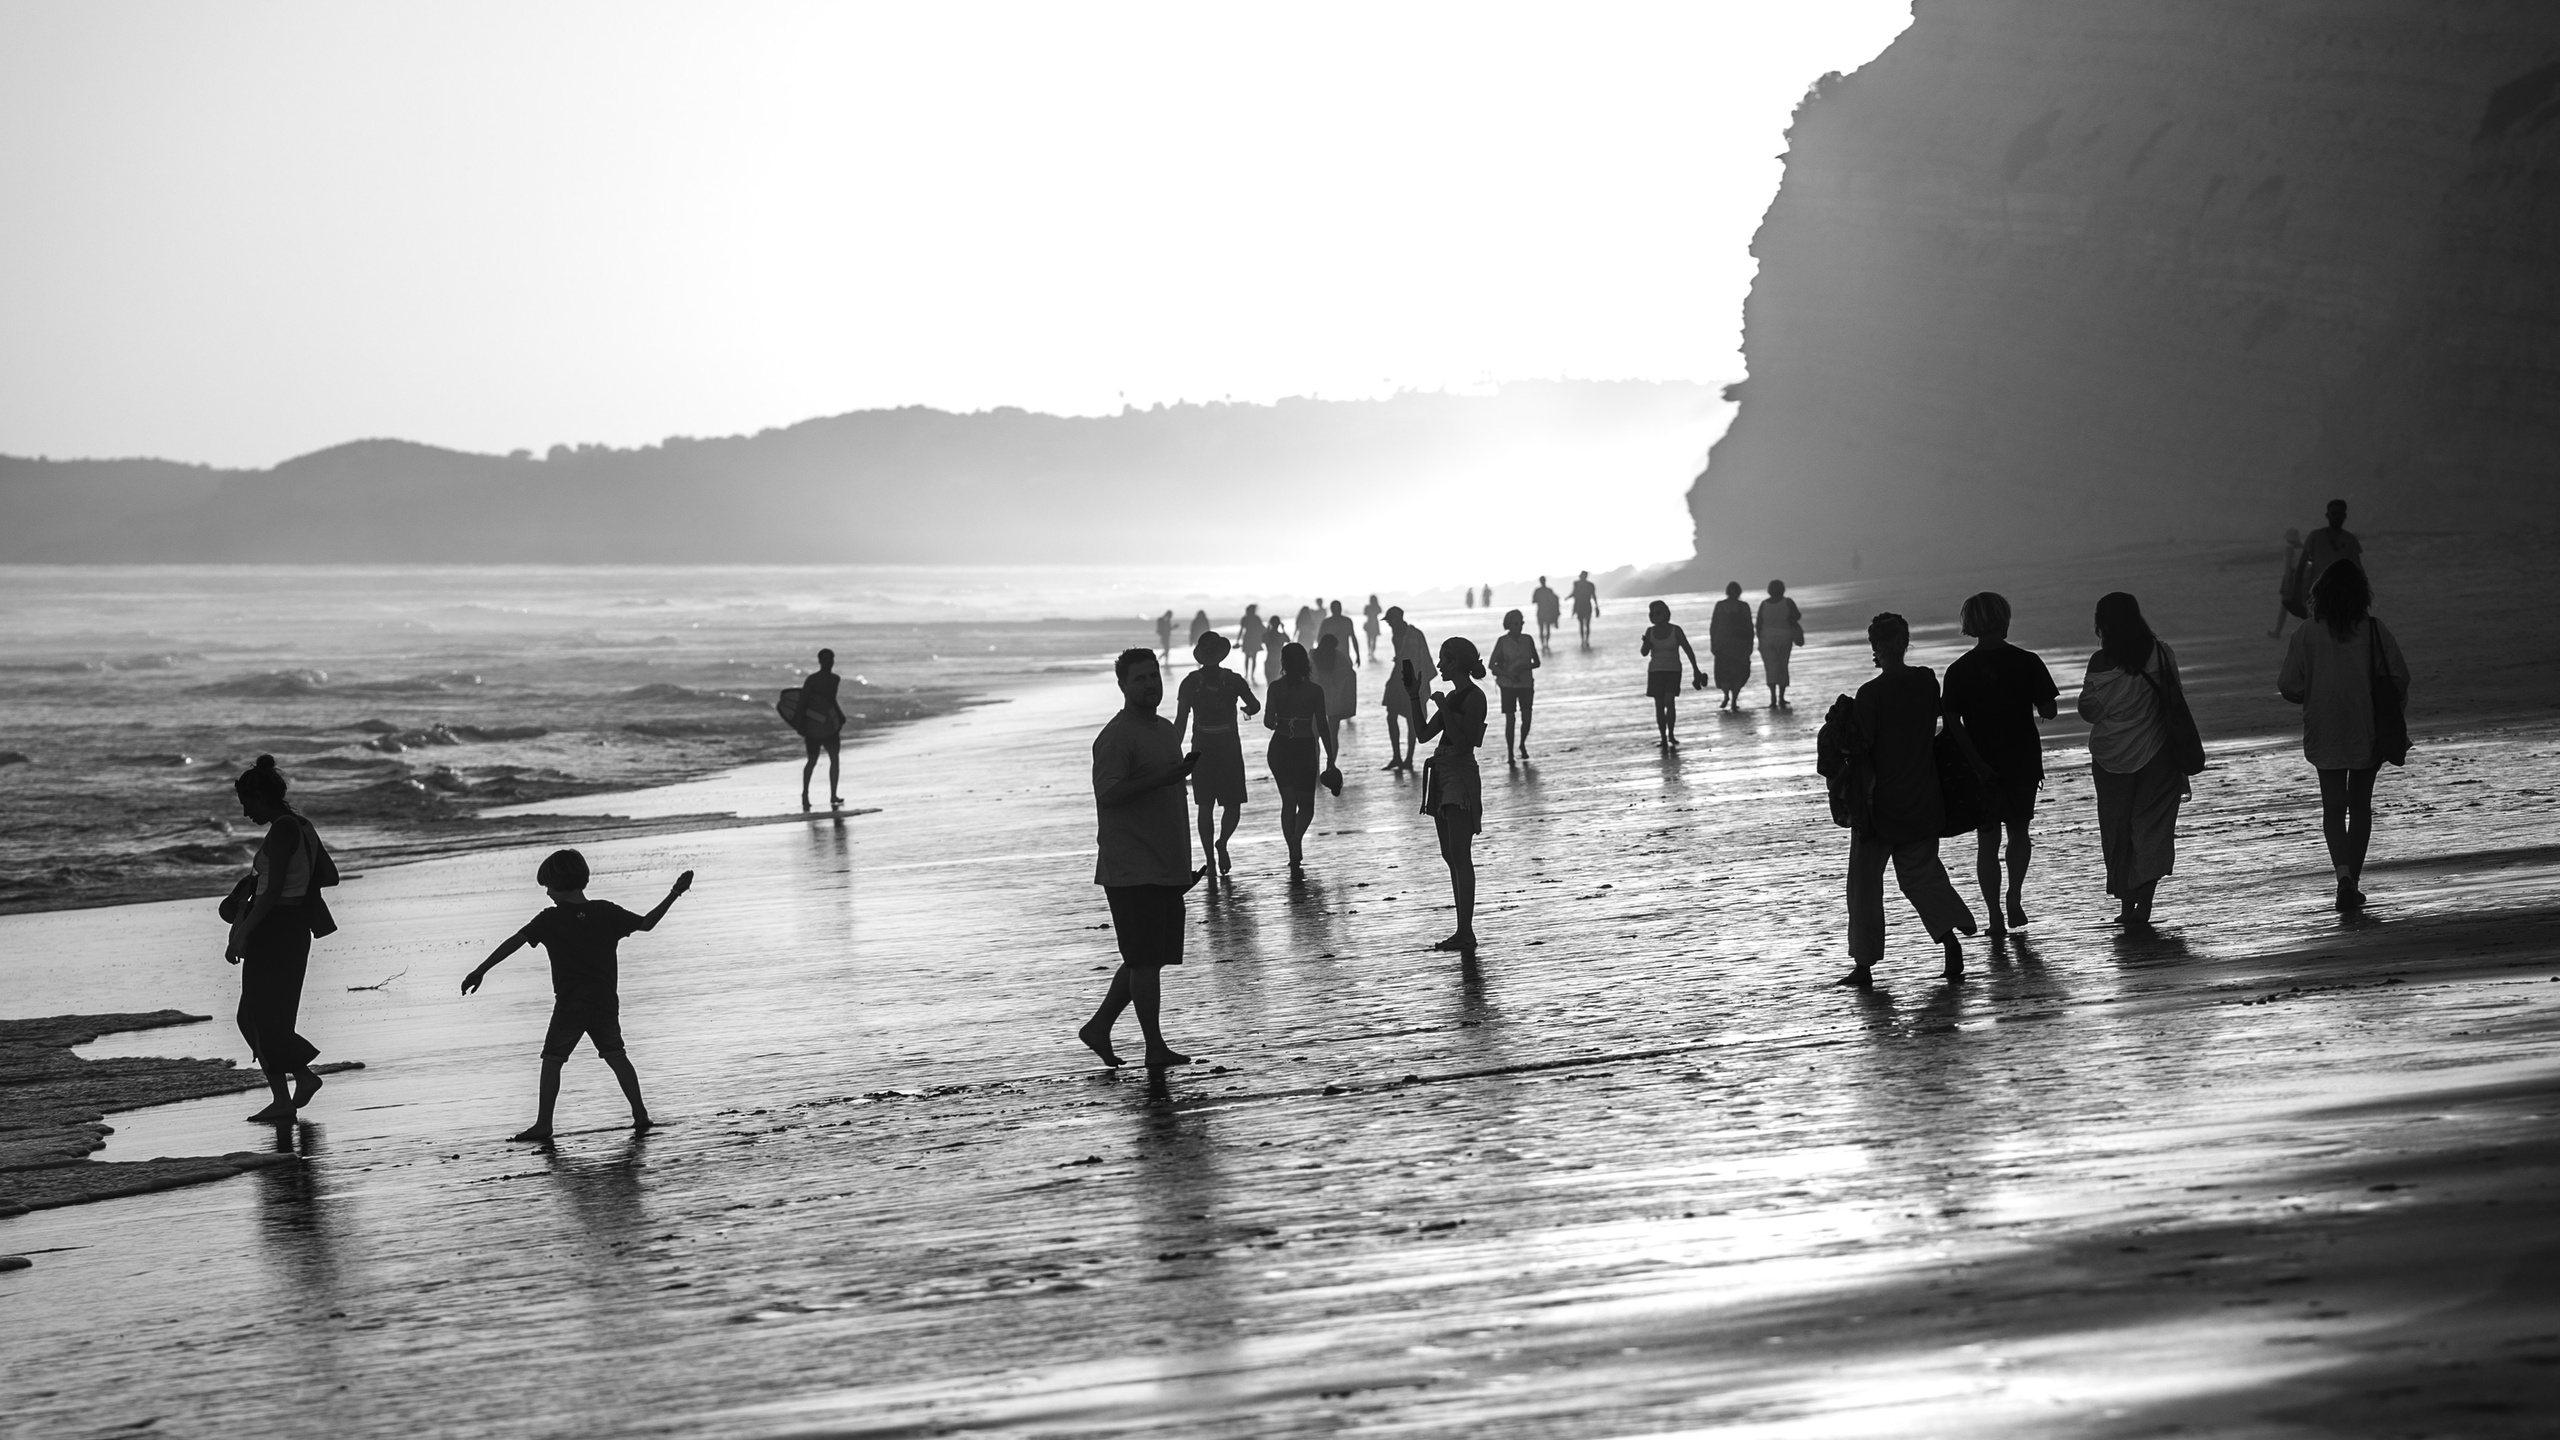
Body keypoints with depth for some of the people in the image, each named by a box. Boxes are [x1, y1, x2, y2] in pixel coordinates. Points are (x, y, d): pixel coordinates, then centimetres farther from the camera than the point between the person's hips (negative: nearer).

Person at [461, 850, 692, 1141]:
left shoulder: (551, 920, -9)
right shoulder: (606, 912, 1)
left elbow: (513, 943, -11)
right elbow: (646, 923, 9)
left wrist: (480, 971, -9)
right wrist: (674, 894, 18)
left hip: (569, 1005, -4)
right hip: (606, 1001, 4)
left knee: (552, 1060, 4)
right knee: (616, 1056, 13)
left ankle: (543, 1124, 0)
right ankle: (640, 1114, 9)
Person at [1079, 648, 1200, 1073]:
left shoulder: (1165, 729, 17)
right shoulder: (1116, 736, -12)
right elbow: (1109, 793, -23)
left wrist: (1183, 863, 27)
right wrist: (1163, 778, -32)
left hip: (1166, 868, 9)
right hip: (1133, 869, -9)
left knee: (1146, 957, 12)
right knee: (1146, 959, -5)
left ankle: (1099, 1027, 22)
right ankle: (1155, 1047, 1)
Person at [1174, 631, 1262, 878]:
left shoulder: (1190, 682, -4)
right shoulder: (1232, 680, -6)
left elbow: (1180, 723, -4)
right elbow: (1255, 706, -3)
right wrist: (1246, 709, 21)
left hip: (1202, 751, 1)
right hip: (1229, 749, -1)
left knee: (1205, 806, 9)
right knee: (1233, 804, 8)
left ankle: (1210, 857, 6)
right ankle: (1222, 842, -16)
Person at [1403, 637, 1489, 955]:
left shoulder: (1474, 697, -11)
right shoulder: (1452, 697, 15)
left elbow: (1464, 742, -18)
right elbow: (1423, 735, 17)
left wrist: (1444, 709, -18)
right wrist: (1414, 696, 13)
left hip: (1461, 778, -10)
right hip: (1442, 775, 10)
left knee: (1460, 856, -13)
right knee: (1450, 857, 9)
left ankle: (1466, 932, -16)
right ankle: (1463, 932, 11)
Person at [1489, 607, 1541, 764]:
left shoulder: (1527, 639, 2)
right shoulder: (1502, 642, -5)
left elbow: (1536, 662, 6)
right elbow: (1493, 665, -4)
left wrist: (1525, 666, -15)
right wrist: (1508, 674, -19)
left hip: (1526, 684, 2)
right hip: (1508, 685, -2)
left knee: (1527, 717, 0)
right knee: (1510, 718, -4)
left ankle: (1522, 745, 26)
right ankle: (1510, 753, 5)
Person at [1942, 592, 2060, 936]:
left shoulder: (1959, 671, -6)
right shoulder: (2026, 662, -8)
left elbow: (1952, 722, -13)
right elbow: (2049, 711, -7)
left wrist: (1978, 762, -12)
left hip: (1982, 768, 0)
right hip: (2023, 763, 0)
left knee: (1987, 842, 8)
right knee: (2019, 832, 20)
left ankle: (1995, 917, 7)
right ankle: (2015, 900, 11)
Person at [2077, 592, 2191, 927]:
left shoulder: (2102, 662, -15)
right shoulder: (2161, 653, -5)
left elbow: (2088, 710, -9)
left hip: (2113, 757, -2)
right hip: (2157, 755, 2)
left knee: (2118, 827, 11)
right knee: (2153, 824, 7)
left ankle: (2127, 904, 15)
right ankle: (2144, 902, -2)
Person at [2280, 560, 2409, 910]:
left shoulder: (2307, 634, -10)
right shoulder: (2373, 630, -10)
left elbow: (2288, 687, -8)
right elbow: (2399, 678, -9)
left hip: (2324, 734, -1)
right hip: (2367, 733, 1)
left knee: (2333, 806, 7)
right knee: (2360, 805, 15)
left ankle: (2343, 872, -15)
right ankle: (2353, 880, 16)